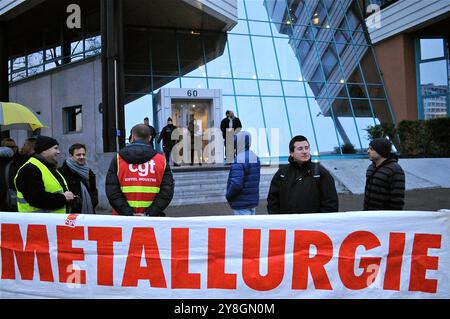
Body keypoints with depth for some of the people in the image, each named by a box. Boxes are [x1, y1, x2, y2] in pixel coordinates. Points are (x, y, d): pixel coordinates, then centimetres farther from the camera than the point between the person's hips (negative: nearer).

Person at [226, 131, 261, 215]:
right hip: (253, 202, 9)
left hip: (242, 204, -9)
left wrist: (228, 195, -10)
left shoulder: (239, 160, -19)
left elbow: (236, 184, -26)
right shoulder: (255, 158, 9)